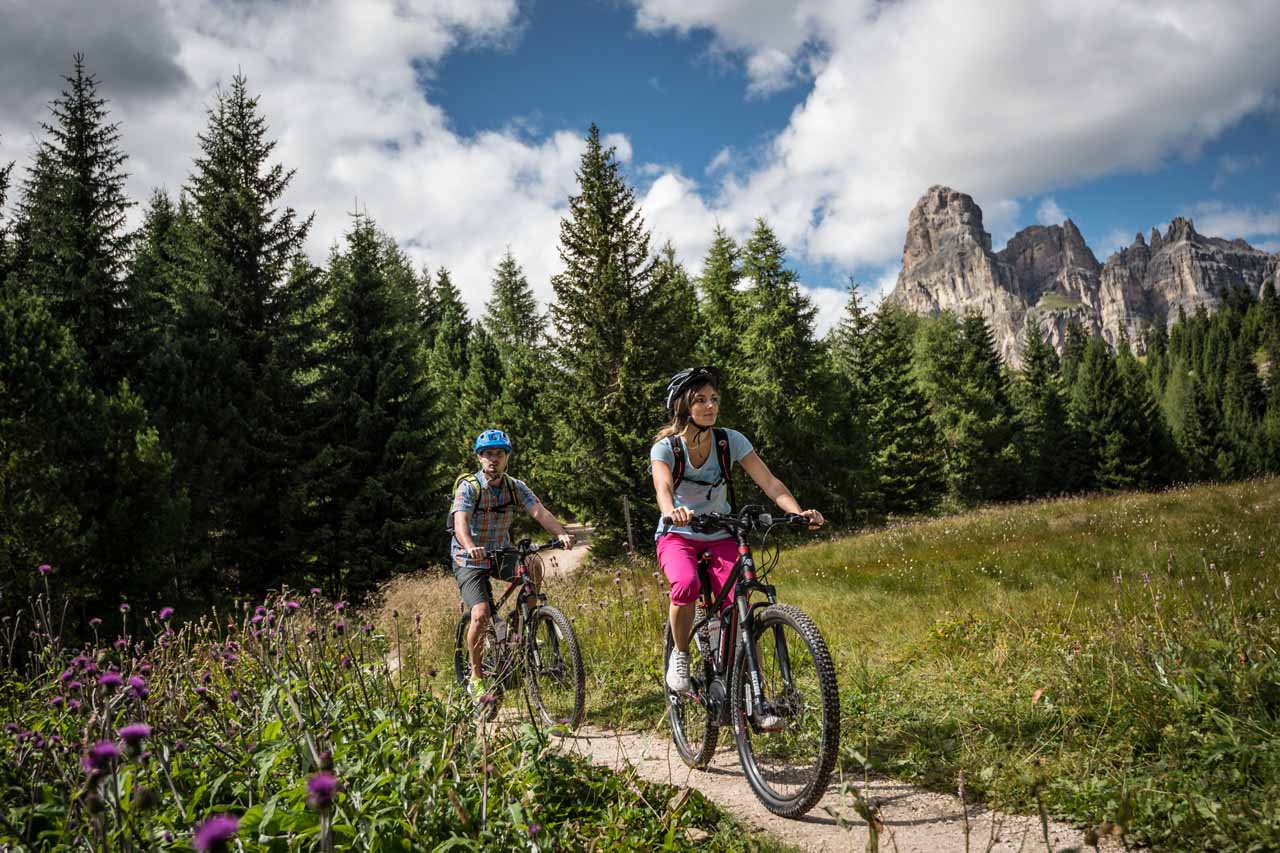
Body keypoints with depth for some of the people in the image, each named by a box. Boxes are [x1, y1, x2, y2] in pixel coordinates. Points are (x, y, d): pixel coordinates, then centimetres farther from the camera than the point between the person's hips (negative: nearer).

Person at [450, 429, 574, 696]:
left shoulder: (515, 487, -5)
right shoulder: (468, 487, -17)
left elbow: (539, 511, -19)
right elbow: (460, 522, -33)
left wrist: (561, 533, -38)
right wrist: (471, 547, -54)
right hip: (469, 561, -3)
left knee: (533, 566, -26)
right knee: (481, 615, -21)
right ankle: (476, 678, -1)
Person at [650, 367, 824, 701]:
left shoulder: (731, 440, -8)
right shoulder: (665, 447, -14)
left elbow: (769, 482, -17)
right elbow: (663, 487, -34)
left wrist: (799, 512, -36)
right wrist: (672, 511, -58)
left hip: (720, 538, 2)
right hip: (677, 536, -2)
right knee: (687, 585, -35)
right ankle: (680, 655, -7)